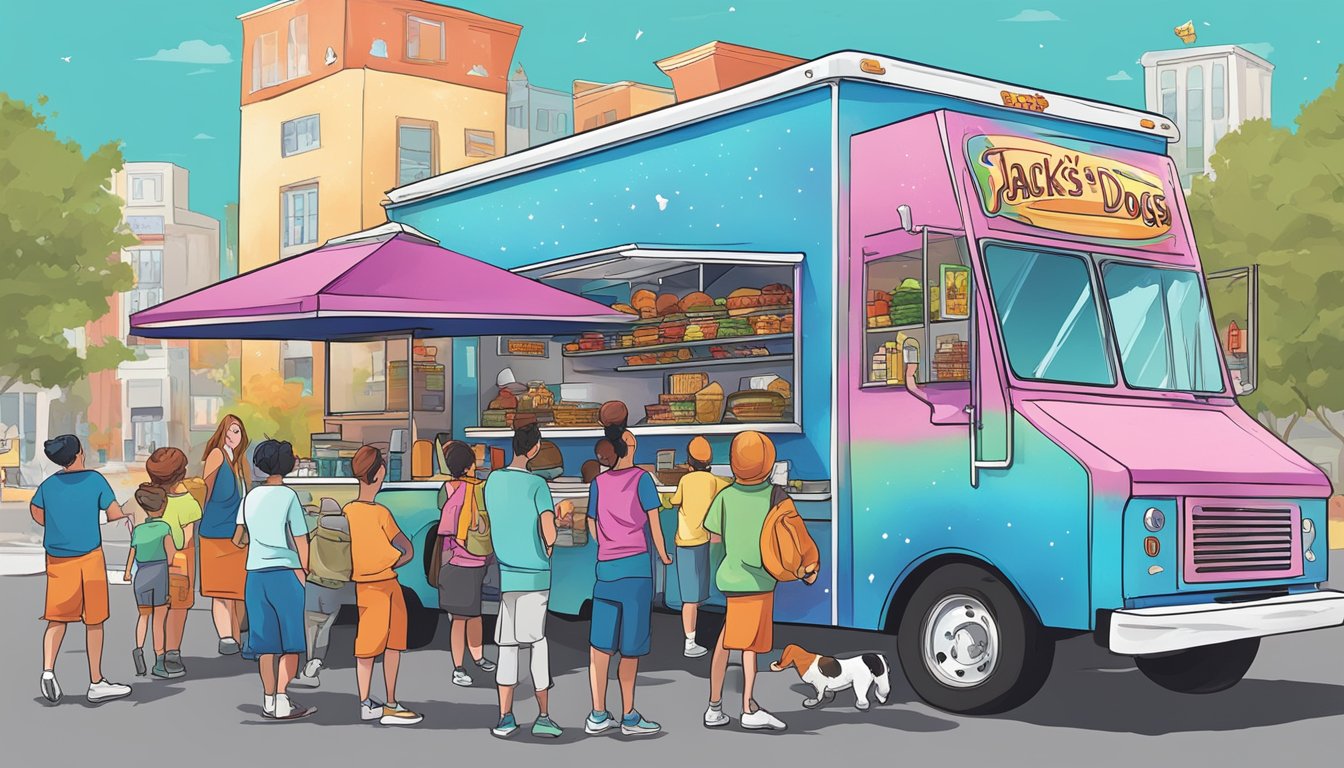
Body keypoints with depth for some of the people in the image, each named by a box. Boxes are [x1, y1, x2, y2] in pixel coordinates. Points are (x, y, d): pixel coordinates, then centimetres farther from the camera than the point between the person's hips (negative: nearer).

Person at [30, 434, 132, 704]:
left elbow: (36, 512, 18)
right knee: (94, 621, 6)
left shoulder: (48, 485, 3)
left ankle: (47, 670, -14)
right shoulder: (95, 480, -7)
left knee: (57, 619, 8)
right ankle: (96, 683, 11)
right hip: (90, 557, -3)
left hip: (57, 558, 3)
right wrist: (127, 514, 17)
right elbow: (114, 514, -5)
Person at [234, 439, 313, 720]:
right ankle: (282, 701, -8)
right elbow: (300, 539, -6)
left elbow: (236, 539, 18)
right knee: (291, 640, -1)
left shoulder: (251, 496, 9)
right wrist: (305, 572, 4)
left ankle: (268, 700, 13)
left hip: (256, 573, 5)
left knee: (266, 639, 9)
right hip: (286, 571, -5)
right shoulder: (288, 496, -6)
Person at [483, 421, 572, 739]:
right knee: (538, 642, 5)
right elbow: (549, 534, -17)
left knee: (507, 646, 7)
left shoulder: (492, 482, 6)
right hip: (536, 575, -4)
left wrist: (553, 513, 22)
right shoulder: (537, 485, -10)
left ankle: (505, 719, 7)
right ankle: (543, 717, 10)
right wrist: (547, 553, 4)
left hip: (506, 575, 4)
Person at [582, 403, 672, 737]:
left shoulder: (598, 483, 7)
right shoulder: (641, 478, -5)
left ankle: (598, 716, 7)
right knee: (631, 646, 2)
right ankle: (629, 717, 8)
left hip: (605, 567, 4)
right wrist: (664, 556, 13)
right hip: (637, 566, -4)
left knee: (600, 642, 6)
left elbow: (595, 528, 14)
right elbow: (654, 524, -2)